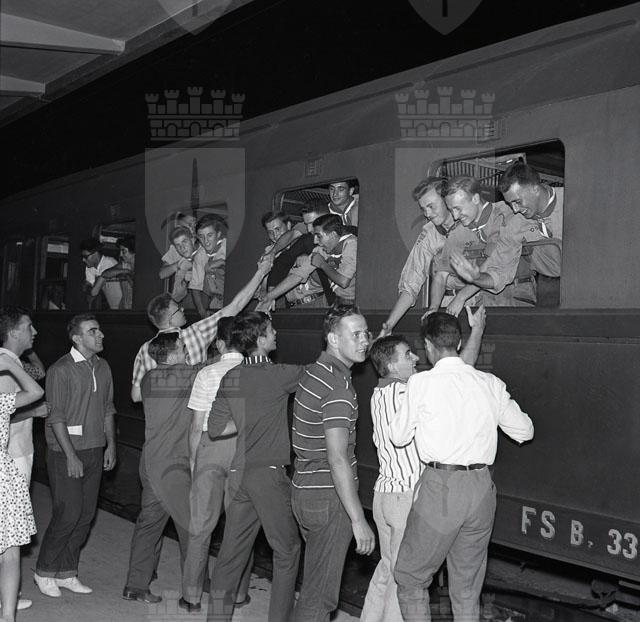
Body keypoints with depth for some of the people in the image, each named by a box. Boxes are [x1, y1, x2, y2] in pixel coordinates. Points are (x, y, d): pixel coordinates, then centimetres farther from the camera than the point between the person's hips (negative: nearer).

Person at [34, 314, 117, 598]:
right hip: (66, 451, -6)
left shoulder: (103, 367, 10)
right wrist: (71, 456, -17)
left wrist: (110, 444, 11)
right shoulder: (60, 370, -12)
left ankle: (67, 573, 20)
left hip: (95, 450, 7)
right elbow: (56, 417, -14)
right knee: (68, 514, -5)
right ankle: (44, 571, 15)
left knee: (86, 515, 8)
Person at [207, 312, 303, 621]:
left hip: (240, 473, 7)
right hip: (269, 473, -7)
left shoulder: (230, 378, 7)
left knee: (232, 550, 14)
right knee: (287, 551, 7)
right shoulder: (275, 375, -14)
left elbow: (215, 427, 10)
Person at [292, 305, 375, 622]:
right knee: (320, 594, 0)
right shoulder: (338, 386, -20)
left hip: (306, 488, 10)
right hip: (328, 498, -10)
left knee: (316, 581, 21)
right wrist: (358, 520, -24)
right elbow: (338, 459, -26)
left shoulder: (315, 372, 11)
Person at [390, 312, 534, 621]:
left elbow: (398, 437, 5)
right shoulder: (490, 384, 5)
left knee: (411, 578, 12)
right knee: (467, 587, 17)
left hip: (440, 485, -4)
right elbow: (524, 431, 15)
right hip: (481, 487, 5)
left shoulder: (421, 383, -6)